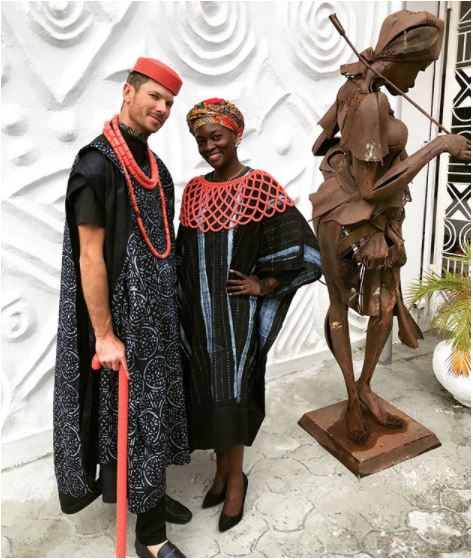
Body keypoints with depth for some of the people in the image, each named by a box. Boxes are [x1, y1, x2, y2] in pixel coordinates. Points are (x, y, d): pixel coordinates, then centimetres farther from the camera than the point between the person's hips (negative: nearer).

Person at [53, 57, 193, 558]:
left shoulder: (153, 166, 10)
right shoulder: (97, 164, -15)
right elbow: (90, 257, -19)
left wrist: (170, 307, 16)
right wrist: (105, 336, -18)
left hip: (157, 314, 8)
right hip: (123, 317, -8)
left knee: (155, 407, 19)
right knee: (133, 416, 3)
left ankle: (152, 494, 40)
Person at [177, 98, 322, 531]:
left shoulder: (260, 186, -10)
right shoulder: (194, 189, 6)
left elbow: (303, 250, -11)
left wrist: (263, 286, -9)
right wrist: (185, 305, 10)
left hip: (237, 309, -5)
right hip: (199, 311, 5)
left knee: (231, 392, 2)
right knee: (208, 391, 12)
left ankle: (235, 478, 25)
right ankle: (224, 470, 33)